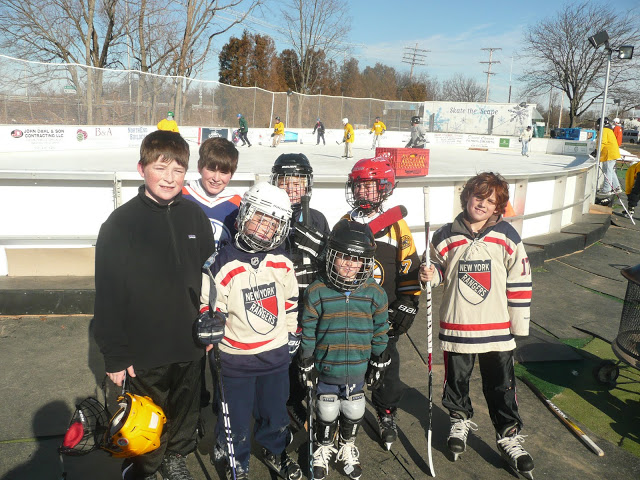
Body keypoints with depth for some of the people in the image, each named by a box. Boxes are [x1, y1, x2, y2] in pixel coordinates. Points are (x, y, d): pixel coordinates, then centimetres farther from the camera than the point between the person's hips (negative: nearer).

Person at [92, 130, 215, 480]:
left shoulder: (195, 217, -3)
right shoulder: (120, 223, -14)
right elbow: (108, 295, -12)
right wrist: (114, 355, -11)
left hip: (191, 346, 4)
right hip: (143, 349, -3)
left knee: (187, 411, 22)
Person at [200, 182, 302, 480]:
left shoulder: (283, 263, -2)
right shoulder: (221, 265, -15)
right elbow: (209, 305, -7)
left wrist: (291, 333, 13)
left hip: (276, 353, 3)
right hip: (234, 357, -3)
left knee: (275, 410, 21)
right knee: (236, 418, 11)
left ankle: (274, 451, 49)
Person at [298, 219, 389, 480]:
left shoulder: (374, 293, -8)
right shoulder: (317, 292, -14)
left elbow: (380, 330, 2)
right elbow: (308, 330, -6)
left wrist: (379, 362, 5)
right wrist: (306, 363, -3)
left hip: (358, 370, 2)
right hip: (326, 368, -2)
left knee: (353, 413, 19)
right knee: (327, 413, 15)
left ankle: (347, 448, 45)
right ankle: (323, 449, 42)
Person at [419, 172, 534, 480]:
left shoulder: (507, 238, -4)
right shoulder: (446, 237, -4)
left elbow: (519, 281, 0)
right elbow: (437, 266, 11)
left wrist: (519, 324, 1)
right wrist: (430, 274, -13)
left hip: (497, 327, 0)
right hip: (456, 325, 1)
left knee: (501, 385, 9)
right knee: (456, 378, 16)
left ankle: (509, 437, 28)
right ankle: (460, 420, 42)